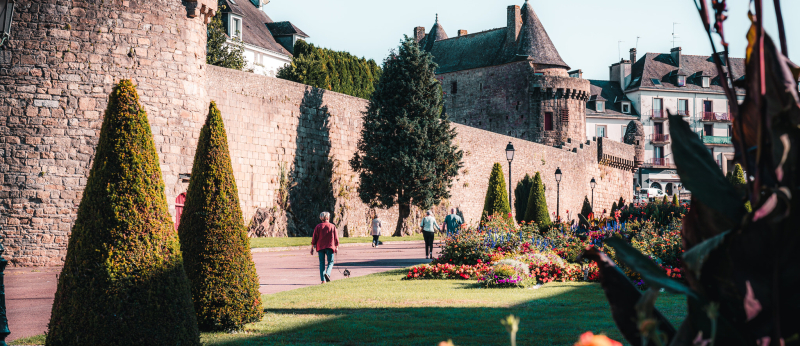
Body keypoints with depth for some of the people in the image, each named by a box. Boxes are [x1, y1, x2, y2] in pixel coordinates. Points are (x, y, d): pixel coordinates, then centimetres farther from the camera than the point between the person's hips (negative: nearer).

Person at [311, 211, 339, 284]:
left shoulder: (318, 227, 2)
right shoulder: (332, 226, 2)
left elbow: (314, 238, 0)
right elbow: (336, 238, 3)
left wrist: (312, 248, 5)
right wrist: (336, 247, 11)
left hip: (320, 248, 1)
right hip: (330, 247, -1)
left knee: (322, 263, 7)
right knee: (330, 262, 7)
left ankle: (323, 279, 2)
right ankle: (327, 273, -21)